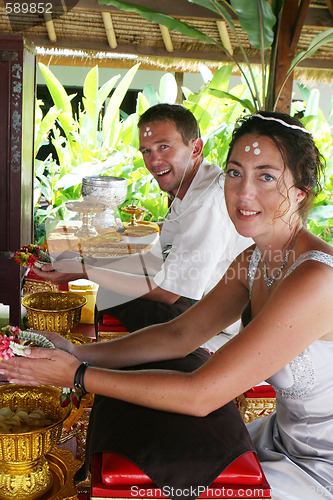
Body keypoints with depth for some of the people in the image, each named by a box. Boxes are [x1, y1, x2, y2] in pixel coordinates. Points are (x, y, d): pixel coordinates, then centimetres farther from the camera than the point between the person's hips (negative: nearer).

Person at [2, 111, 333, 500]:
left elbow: (200, 395, -30)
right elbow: (180, 334, -2)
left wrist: (78, 376, -24)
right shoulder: (253, 261, -2)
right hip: (285, 435, 7)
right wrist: (79, 354, -14)